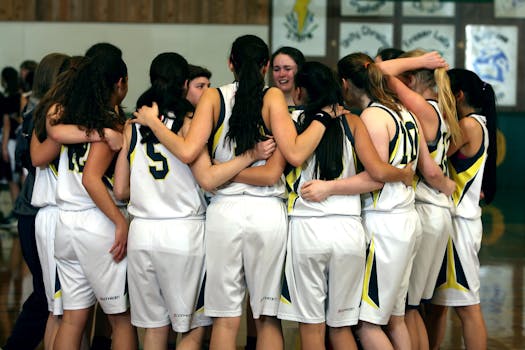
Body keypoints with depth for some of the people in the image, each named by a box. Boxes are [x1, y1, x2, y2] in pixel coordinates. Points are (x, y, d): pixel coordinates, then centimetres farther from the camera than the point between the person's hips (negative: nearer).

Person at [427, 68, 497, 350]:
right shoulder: (479, 125, 15)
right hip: (455, 220, 10)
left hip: (459, 222, -10)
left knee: (467, 305, -7)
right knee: (437, 302, 13)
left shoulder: (469, 125, -13)